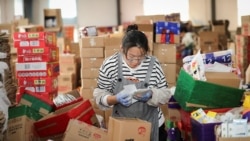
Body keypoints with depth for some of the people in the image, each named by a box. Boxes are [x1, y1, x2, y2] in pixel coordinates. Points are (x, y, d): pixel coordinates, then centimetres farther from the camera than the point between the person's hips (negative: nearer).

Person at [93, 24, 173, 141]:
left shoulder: (153, 64, -10)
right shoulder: (110, 65, -12)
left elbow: (166, 94, -4)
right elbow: (99, 95, -6)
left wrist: (151, 95, -24)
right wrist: (115, 99, -26)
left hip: (151, 125, 1)